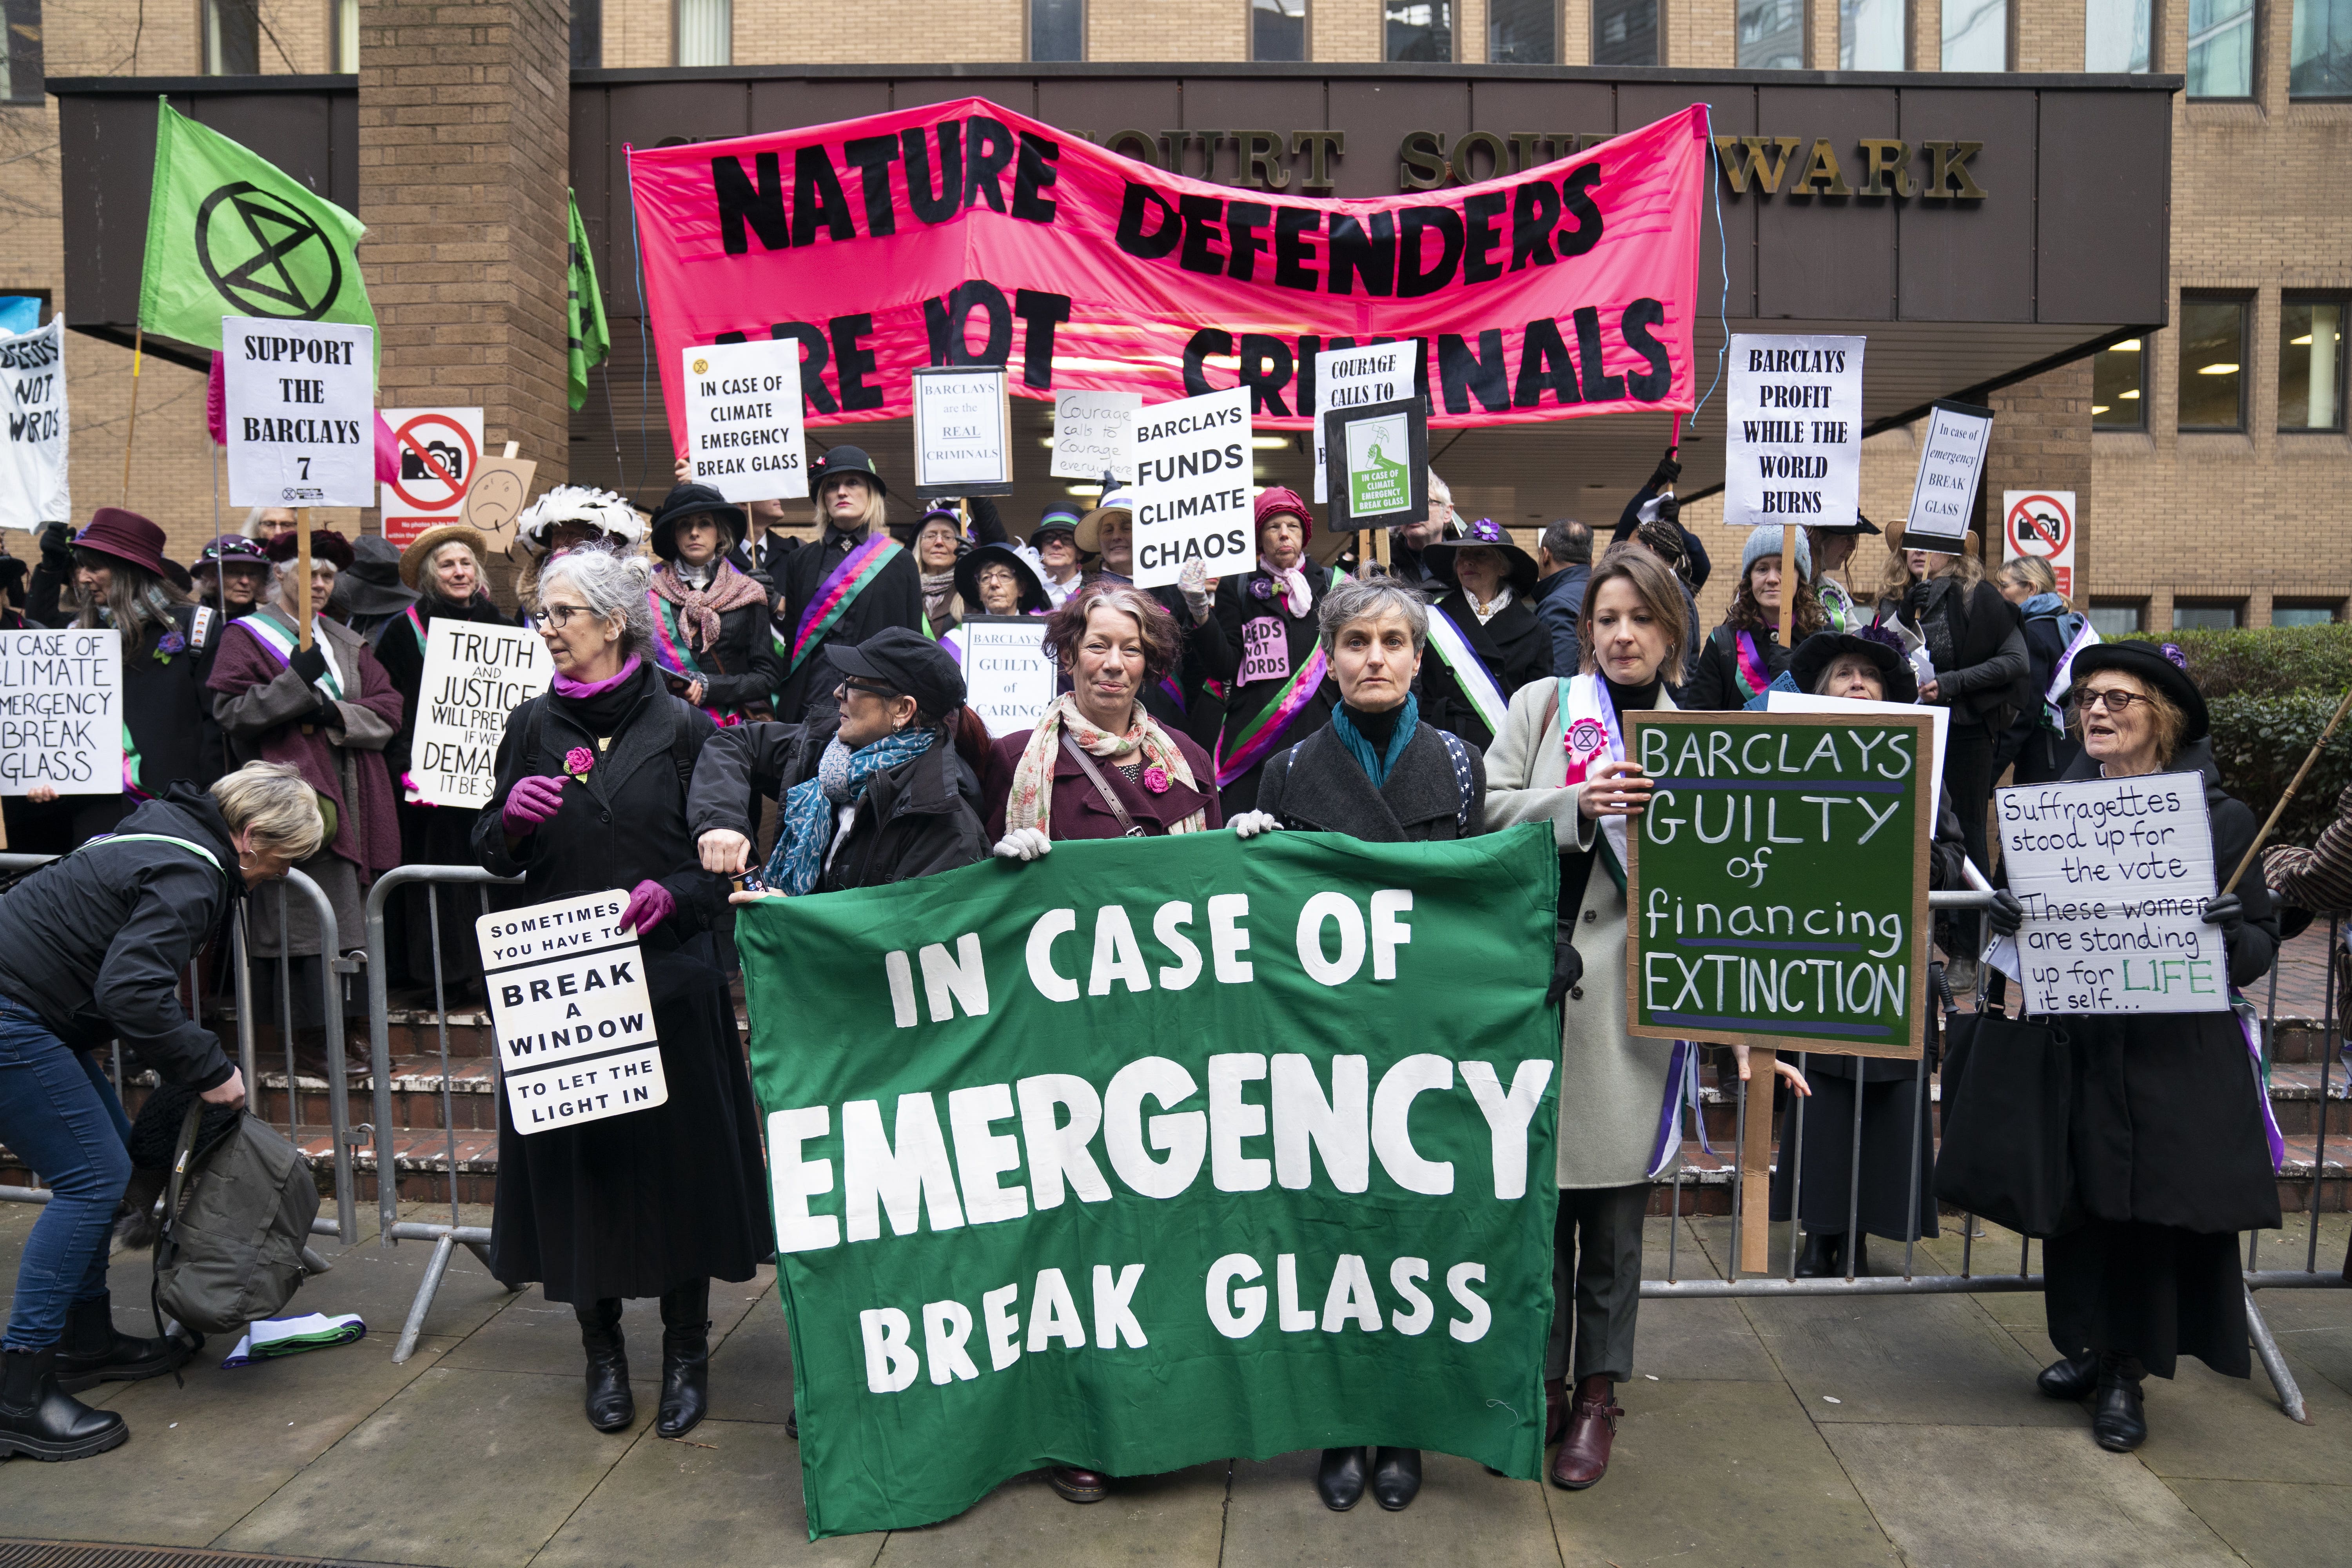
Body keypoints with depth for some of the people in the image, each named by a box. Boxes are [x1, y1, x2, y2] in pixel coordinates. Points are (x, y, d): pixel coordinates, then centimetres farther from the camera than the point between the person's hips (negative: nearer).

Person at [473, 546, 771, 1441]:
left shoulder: (681, 727, -1)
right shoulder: (533, 725, 8)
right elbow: (492, 856, 13)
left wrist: (673, 893, -17)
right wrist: (510, 820, -9)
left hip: (669, 980, -2)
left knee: (677, 1160, 5)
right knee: (574, 1161, 8)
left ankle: (687, 1350, 22)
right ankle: (602, 1350, 26)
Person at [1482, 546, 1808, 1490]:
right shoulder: (1541, 705, 8)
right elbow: (1489, 812, -1)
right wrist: (1577, 806, -17)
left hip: (1632, 994, 0)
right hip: (1535, 982, 0)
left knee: (1616, 1213, 7)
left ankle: (1598, 1391, 24)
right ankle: (1542, 1378, 24)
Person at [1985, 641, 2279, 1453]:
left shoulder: (2219, 817, -2)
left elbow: (2264, 943, 0)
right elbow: (2027, 912, 10)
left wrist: (2235, 935, -23)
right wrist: (2009, 920, -12)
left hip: (2181, 1051, -2)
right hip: (2082, 1041, 2)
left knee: (2160, 1210, 3)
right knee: (2086, 1199, 9)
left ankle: (2127, 1373, 20)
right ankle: (2094, 1345, 30)